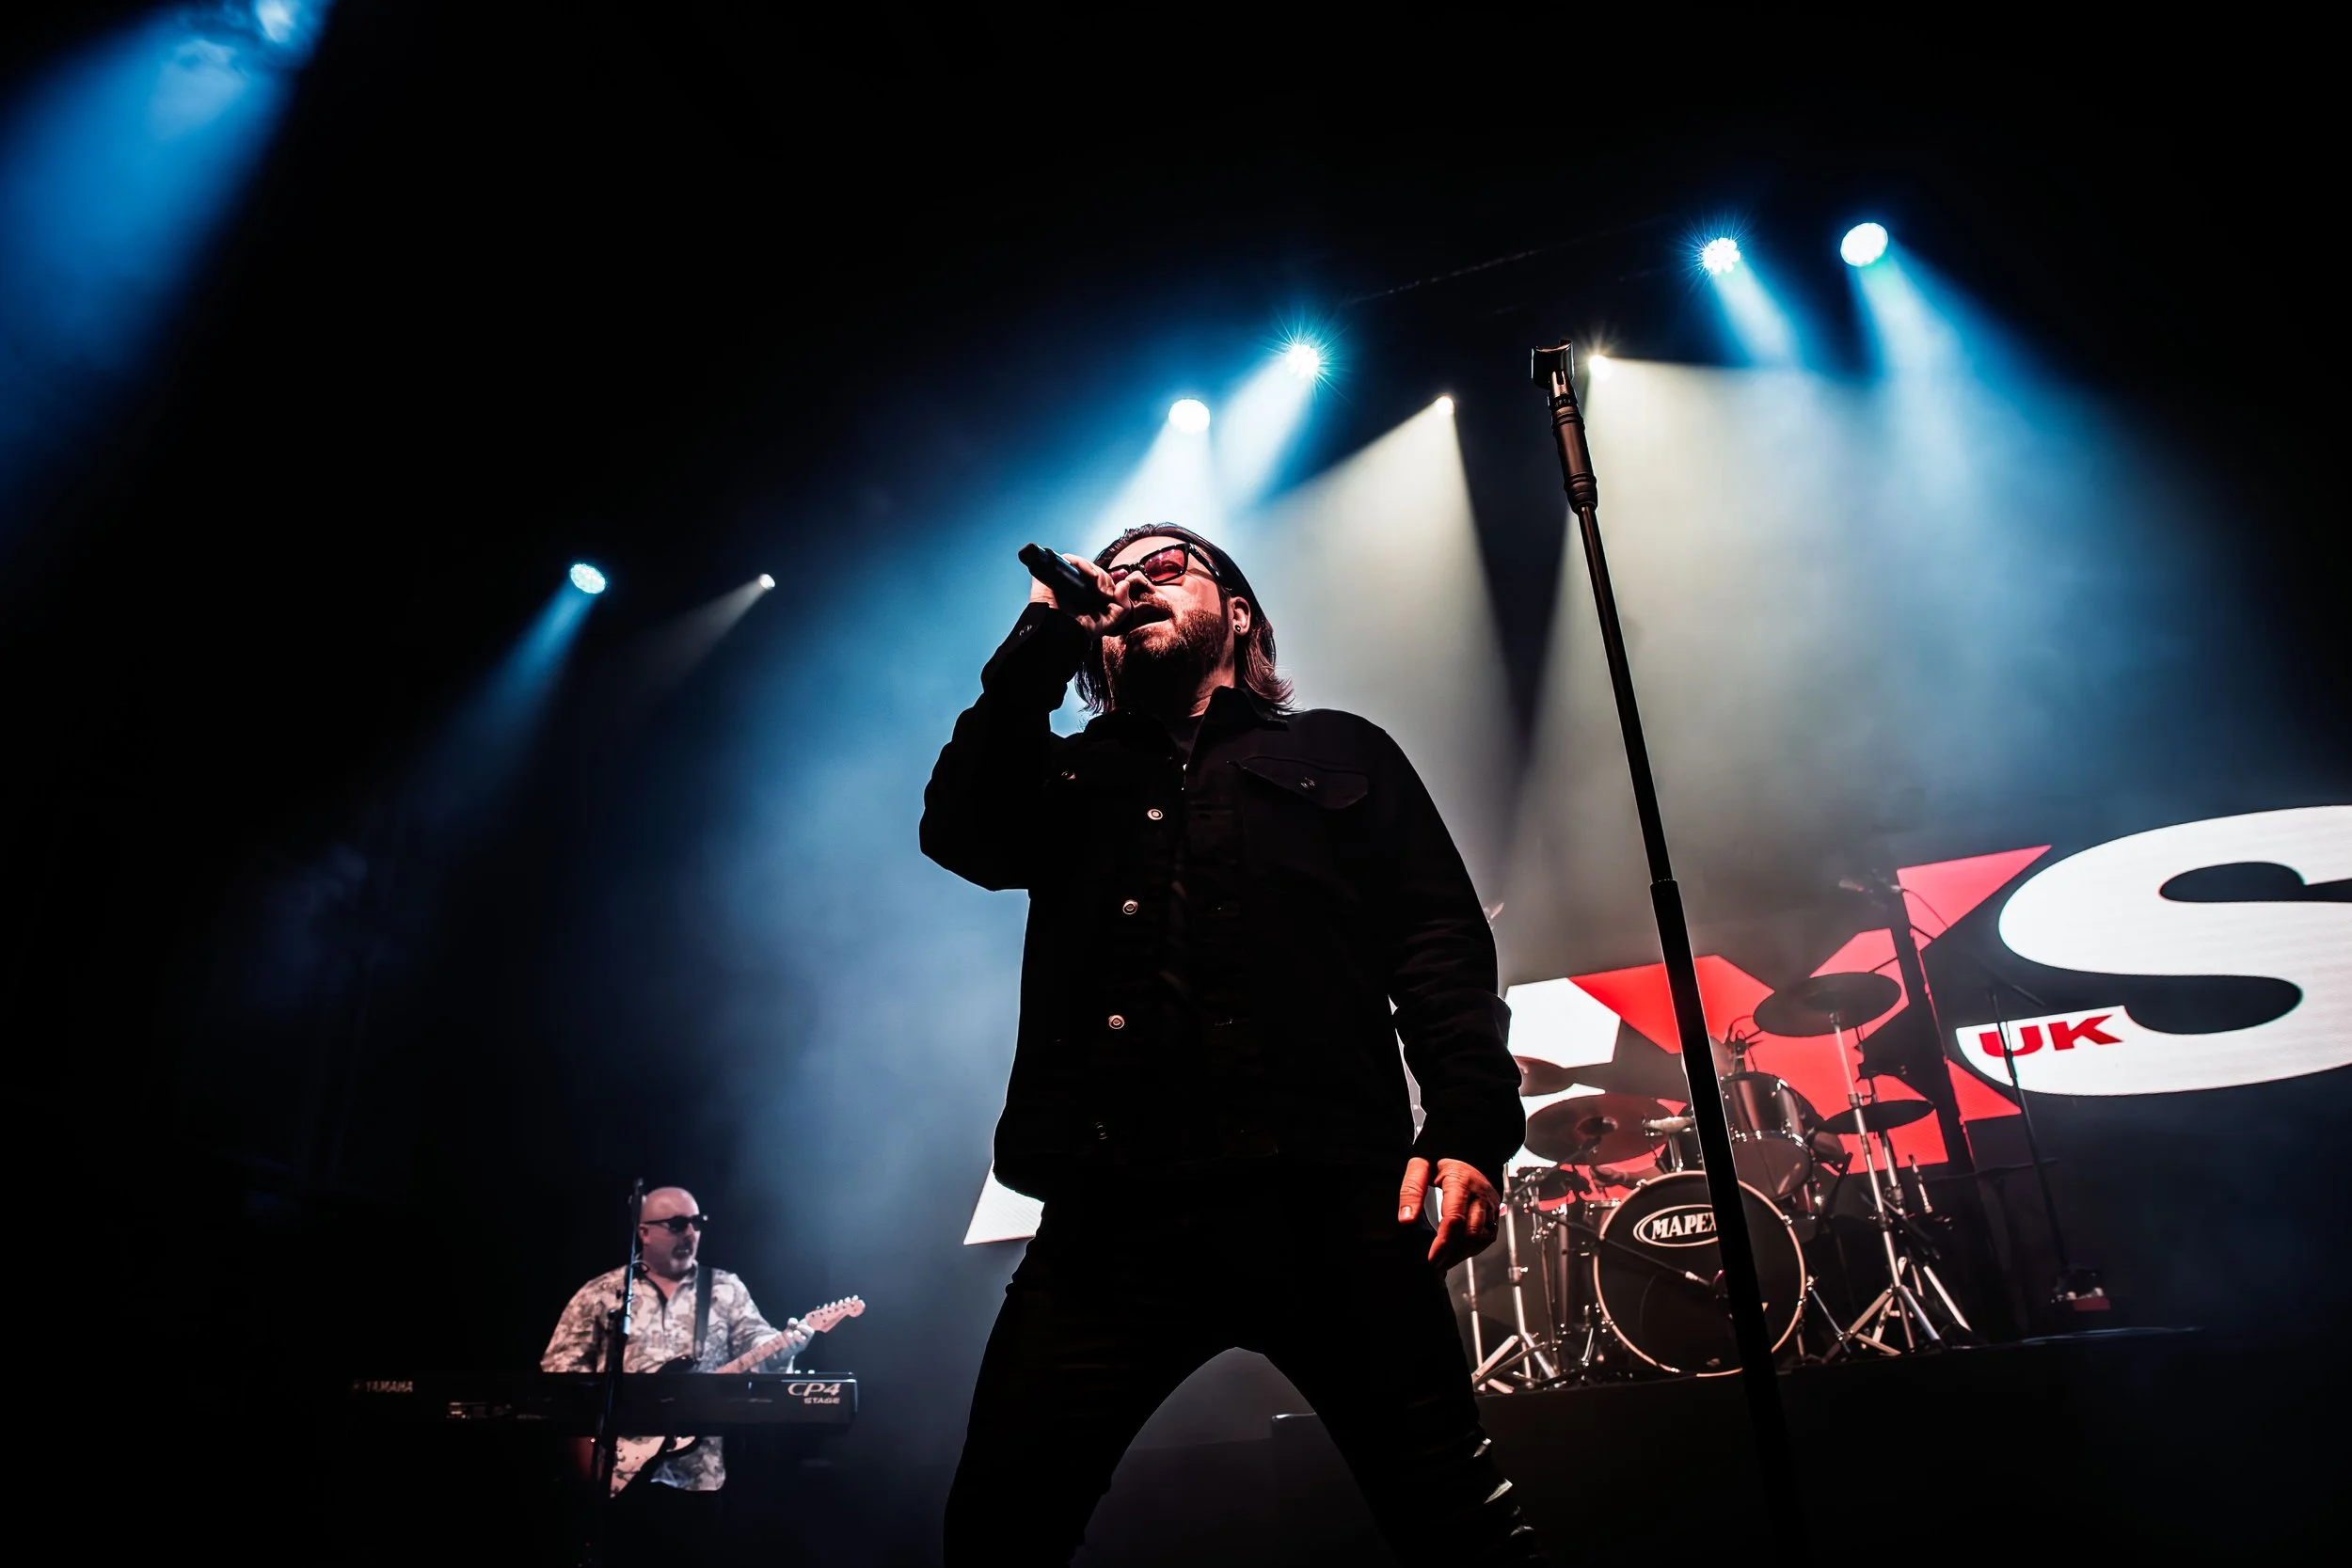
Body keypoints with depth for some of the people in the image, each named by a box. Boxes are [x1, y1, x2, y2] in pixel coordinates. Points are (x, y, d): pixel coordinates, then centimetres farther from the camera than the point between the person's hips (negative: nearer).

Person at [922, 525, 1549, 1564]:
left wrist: (1467, 1130, -7)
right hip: (1109, 1217, 2)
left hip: (1323, 1198, -1)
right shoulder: (1071, 777, 24)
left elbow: (1440, 943, 8)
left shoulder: (1336, 753, 19)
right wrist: (1044, 643, 7)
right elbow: (960, 833, 3)